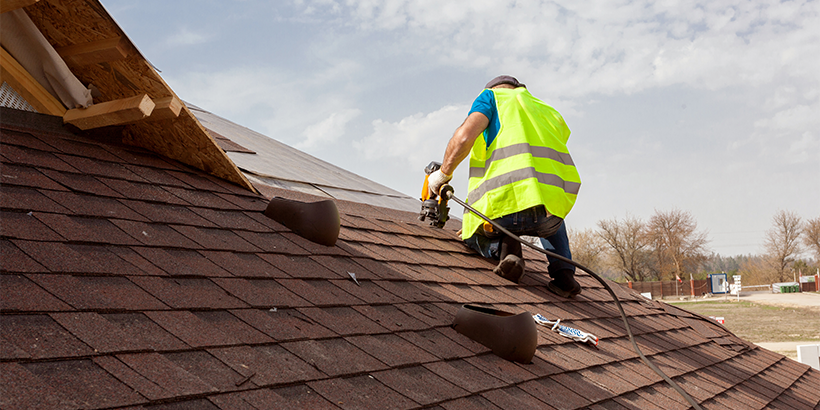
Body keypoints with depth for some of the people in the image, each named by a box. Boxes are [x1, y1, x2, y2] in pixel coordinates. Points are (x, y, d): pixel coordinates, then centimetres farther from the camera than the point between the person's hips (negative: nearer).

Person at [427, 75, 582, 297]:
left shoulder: (491, 96, 18)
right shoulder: (551, 113, 33)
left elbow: (465, 136, -4)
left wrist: (444, 173, 14)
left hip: (507, 204, -4)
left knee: (471, 234, 31)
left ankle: (501, 246, -2)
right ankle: (563, 273, 21)